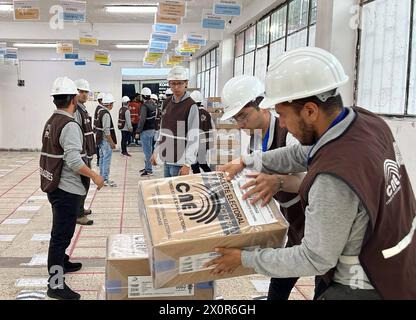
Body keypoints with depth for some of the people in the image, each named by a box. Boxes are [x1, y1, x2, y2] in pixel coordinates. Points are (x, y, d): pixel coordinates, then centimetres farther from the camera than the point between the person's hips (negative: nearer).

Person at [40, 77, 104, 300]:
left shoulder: (51, 122, 11)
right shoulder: (70, 125, -19)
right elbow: (74, 160, -26)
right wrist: (94, 176, -16)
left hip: (55, 185, 10)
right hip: (67, 189, -10)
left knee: (61, 231, 24)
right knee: (62, 233, -5)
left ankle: (60, 262, 41)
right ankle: (56, 284, 2)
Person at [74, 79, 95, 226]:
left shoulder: (83, 109, 14)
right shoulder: (75, 111, -18)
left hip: (86, 153, 10)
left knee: (85, 182, 20)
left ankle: (80, 208, 35)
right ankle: (79, 215, 6)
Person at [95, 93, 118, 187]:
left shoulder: (100, 111, 10)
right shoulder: (106, 114, -19)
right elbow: (106, 131, -22)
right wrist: (112, 142, -17)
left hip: (101, 139, 10)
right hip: (106, 140, -10)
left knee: (102, 158, 17)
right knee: (107, 160, -4)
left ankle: (102, 177, 26)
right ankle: (105, 179, 1)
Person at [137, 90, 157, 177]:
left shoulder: (144, 106, -17)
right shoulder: (153, 105, 8)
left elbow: (142, 120, -20)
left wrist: (138, 131, -15)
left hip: (146, 131, -9)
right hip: (152, 129, 9)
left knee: (147, 151, -4)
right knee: (149, 150, 16)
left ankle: (149, 170, -1)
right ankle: (147, 167, 28)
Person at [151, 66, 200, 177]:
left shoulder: (191, 106, -12)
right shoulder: (167, 103, 9)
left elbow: (193, 138, -15)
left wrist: (187, 164, -18)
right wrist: (156, 151, 16)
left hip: (180, 162, -7)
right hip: (166, 159, 7)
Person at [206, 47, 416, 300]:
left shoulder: (333, 179, -35)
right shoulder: (367, 121, -9)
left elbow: (315, 259, -22)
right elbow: (303, 153, 6)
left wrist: (245, 259, -12)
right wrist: (247, 163, 11)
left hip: (370, 289, -8)